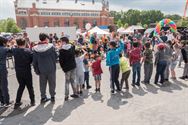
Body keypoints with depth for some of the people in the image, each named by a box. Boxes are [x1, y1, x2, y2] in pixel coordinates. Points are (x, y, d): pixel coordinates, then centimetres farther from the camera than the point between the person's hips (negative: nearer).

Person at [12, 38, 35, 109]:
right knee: (30, 86, 13)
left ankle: (17, 102, 18)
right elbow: (32, 60, -8)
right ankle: (32, 101, 22)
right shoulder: (28, 51, -15)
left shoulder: (14, 50, -9)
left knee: (21, 86, 19)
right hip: (27, 71, -3)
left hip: (18, 72, 3)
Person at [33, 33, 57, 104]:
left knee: (42, 84, 15)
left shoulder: (35, 49, -5)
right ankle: (52, 97, 20)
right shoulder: (51, 47, -13)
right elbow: (55, 57, -6)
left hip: (41, 70, 2)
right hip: (51, 69, -2)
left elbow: (34, 61, 0)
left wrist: (36, 70, 9)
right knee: (52, 83, 12)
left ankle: (43, 97, 24)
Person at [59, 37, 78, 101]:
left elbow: (61, 60, -8)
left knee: (67, 82, 6)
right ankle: (75, 93, 22)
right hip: (73, 66, 5)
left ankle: (66, 96, 9)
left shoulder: (61, 50, -12)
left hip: (67, 68, -5)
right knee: (72, 80, 16)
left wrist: (63, 67, 3)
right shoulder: (72, 47, 3)